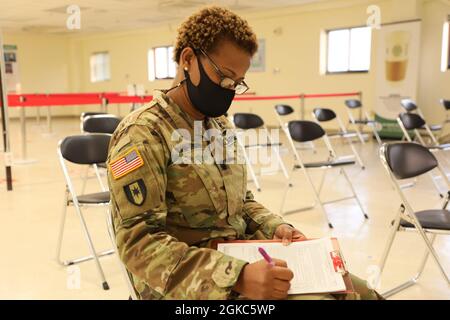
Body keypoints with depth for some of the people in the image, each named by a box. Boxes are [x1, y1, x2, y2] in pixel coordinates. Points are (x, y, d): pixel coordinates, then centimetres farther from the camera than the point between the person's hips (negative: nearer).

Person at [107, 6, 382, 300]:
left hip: (244, 257, 8)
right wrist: (235, 277, -30)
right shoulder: (142, 133, -15)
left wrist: (275, 227, -1)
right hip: (192, 284, -7)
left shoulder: (222, 125, 11)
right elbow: (139, 242, -22)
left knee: (360, 292, 1)